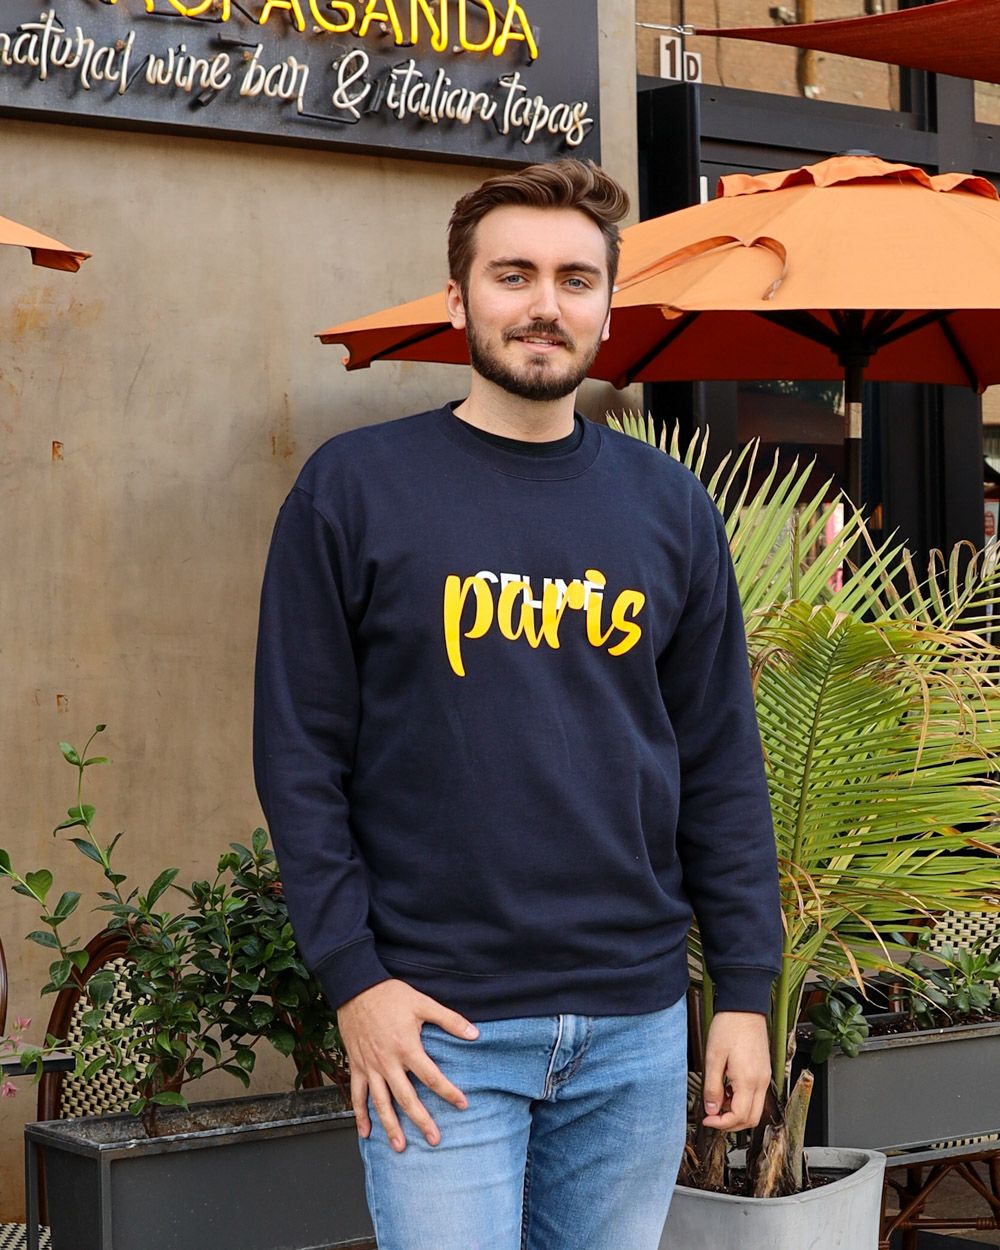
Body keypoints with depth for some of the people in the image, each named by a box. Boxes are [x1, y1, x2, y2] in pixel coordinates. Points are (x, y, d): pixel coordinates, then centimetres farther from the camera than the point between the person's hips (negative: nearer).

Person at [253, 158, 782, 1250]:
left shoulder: (669, 508, 8)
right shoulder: (352, 490, -2)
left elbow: (720, 763, 9)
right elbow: (299, 754, -3)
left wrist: (745, 992, 5)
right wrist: (354, 978, -9)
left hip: (637, 1026, 3)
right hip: (437, 1022, -3)